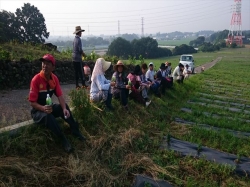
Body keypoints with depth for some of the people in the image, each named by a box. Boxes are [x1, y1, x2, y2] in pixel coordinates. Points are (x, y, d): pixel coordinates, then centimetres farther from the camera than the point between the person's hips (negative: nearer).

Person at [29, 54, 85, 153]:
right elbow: (32, 102, -21)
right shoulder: (36, 80, -23)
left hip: (49, 107, 6)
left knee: (64, 107, -18)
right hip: (37, 110, -5)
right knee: (48, 116, -35)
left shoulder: (54, 78, -6)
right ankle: (64, 140, -27)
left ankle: (76, 131, -12)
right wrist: (43, 108, -39)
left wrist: (64, 109, -28)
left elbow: (60, 96, -10)